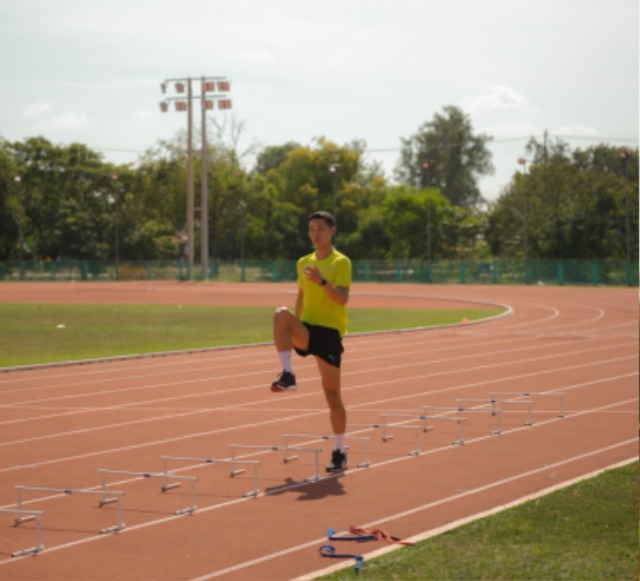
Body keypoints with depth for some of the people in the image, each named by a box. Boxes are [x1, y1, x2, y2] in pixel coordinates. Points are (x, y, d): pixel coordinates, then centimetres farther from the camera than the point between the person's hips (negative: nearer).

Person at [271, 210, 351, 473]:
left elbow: (343, 298, -15)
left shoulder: (341, 262, -3)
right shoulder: (304, 262, 14)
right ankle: (287, 375, -30)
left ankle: (339, 453, 9)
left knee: (332, 395, -2)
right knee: (281, 314, -30)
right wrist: (294, 331, 20)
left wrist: (322, 281, -30)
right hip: (307, 329, 4)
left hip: (330, 332, -4)